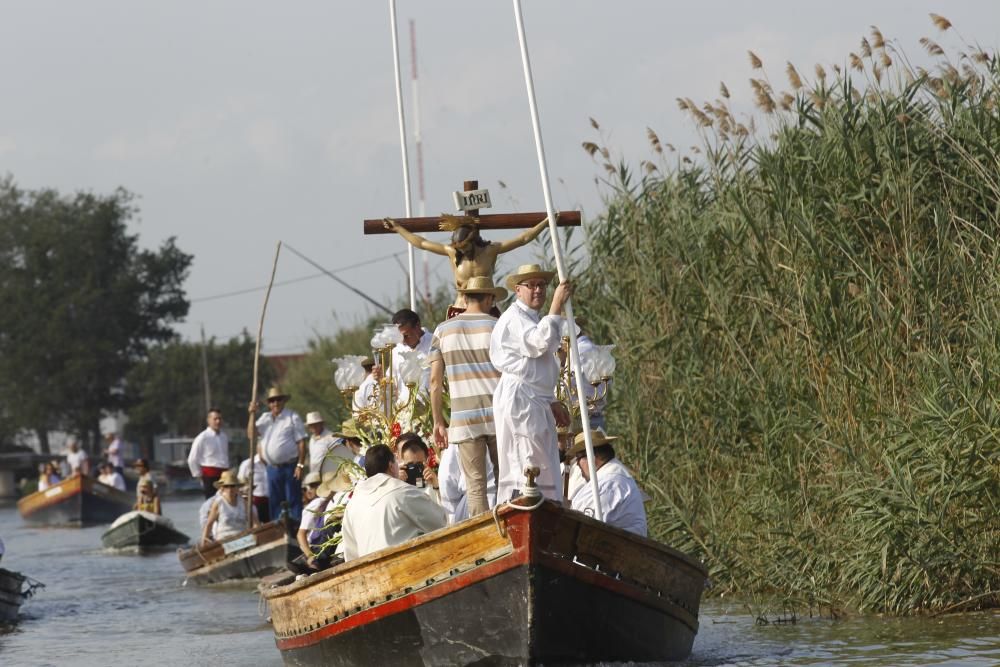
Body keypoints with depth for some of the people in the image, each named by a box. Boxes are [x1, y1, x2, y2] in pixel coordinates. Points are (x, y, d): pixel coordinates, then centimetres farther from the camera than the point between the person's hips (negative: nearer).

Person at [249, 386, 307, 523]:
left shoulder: (292, 417, -1)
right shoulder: (265, 418, 15)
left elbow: (301, 442, -5)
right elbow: (251, 434, 6)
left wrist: (300, 465, -13)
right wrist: (252, 414, -5)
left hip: (289, 467, -5)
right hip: (272, 469, 5)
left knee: (293, 501, -5)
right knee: (274, 502, 8)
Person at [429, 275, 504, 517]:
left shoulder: (443, 330, 7)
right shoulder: (497, 327, 0)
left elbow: (435, 380, 5)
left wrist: (438, 422, 10)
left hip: (464, 419, 1)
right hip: (498, 415, -1)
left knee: (475, 485, 1)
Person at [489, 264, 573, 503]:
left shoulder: (531, 319, 25)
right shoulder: (514, 318, -8)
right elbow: (540, 343, -27)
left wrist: (552, 403, 26)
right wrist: (557, 306, -24)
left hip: (535, 402, 10)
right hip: (519, 400, -10)